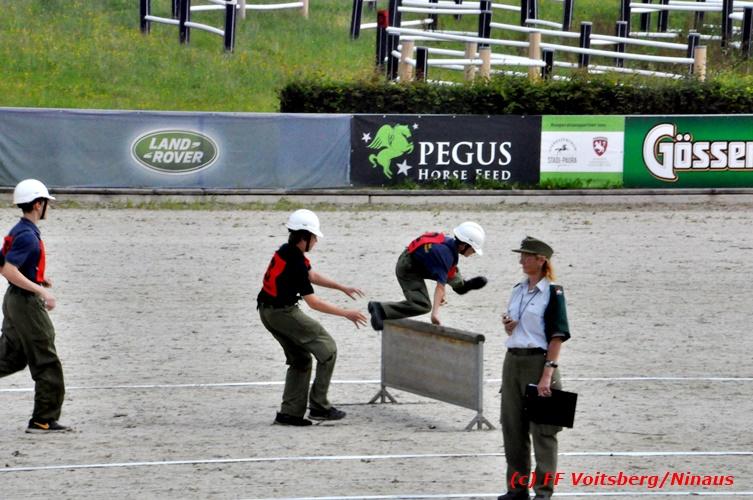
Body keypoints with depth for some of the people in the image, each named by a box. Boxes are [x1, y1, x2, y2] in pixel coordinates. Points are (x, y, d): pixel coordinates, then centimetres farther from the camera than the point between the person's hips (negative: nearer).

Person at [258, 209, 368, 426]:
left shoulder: (288, 252, 8)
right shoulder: (295, 262, -23)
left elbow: (312, 276, 24)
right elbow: (312, 302, -22)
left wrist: (343, 288, 27)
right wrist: (346, 313, -17)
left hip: (268, 312, 10)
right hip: (283, 312, -10)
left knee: (300, 360, 17)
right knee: (327, 349, -3)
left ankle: (289, 412, 12)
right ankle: (319, 406, -3)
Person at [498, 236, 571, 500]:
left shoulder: (553, 293, -9)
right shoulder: (518, 290, 13)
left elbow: (557, 337, -13)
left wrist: (547, 375, -20)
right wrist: (508, 327, -1)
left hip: (538, 361, -7)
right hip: (513, 360, 7)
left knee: (542, 429, -3)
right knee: (513, 427, 9)